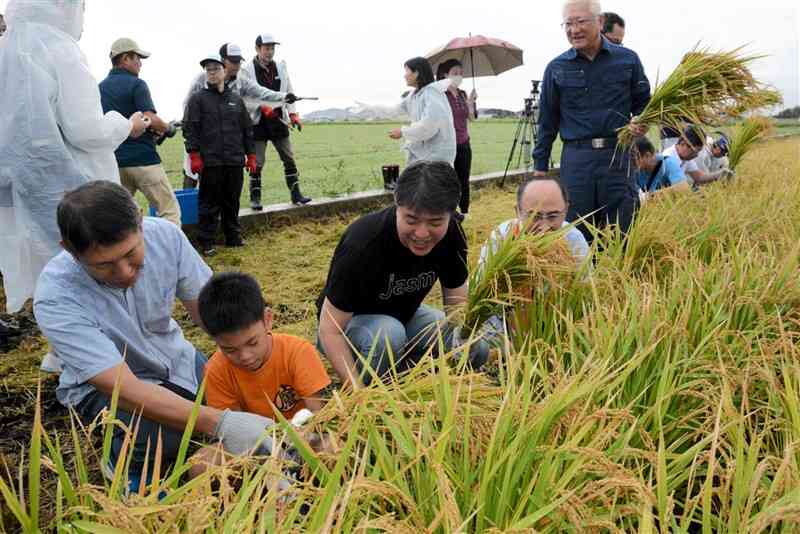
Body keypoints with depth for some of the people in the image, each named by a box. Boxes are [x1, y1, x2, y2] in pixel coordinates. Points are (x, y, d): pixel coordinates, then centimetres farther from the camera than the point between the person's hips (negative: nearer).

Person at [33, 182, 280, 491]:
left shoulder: (164, 236, -22)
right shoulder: (55, 299, -33)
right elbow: (125, 390, -38)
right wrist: (219, 423, -48)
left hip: (174, 356, 4)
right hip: (102, 385, -4)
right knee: (164, 434, -32)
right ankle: (126, 463, 1)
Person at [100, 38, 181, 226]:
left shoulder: (100, 88, 14)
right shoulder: (136, 84, -8)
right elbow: (151, 119, -19)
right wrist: (166, 127, 2)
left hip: (115, 161, 7)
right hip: (142, 158, -7)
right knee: (170, 211, -3)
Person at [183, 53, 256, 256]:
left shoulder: (236, 99, 14)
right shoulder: (198, 99, 3)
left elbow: (247, 129, 16)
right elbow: (190, 129, -2)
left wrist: (251, 155, 11)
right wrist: (194, 155, -10)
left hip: (235, 161, 3)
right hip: (210, 162, -3)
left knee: (232, 201, 10)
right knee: (209, 203, -1)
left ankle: (233, 236, 22)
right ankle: (206, 241, 6)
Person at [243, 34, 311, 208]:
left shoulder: (281, 68, 8)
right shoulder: (247, 70, -7)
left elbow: (289, 92, 13)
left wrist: (293, 114, 3)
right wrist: (262, 107, -20)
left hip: (278, 121, 4)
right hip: (258, 122, -4)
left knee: (289, 159, 4)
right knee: (257, 162, 0)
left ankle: (296, 194, 12)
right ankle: (255, 198, 9)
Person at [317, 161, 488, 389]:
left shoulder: (451, 235, -18)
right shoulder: (363, 243, -35)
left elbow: (457, 301, -6)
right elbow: (330, 330, -30)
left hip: (404, 315, 5)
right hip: (349, 322, -5)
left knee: (478, 350, -10)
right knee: (388, 335, -38)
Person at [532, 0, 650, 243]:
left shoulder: (627, 59, 6)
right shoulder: (556, 68, 7)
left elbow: (643, 103, 15)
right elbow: (547, 121, 10)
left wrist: (640, 122, -8)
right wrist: (540, 168, 9)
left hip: (618, 156, 0)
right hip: (576, 159, 0)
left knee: (621, 235, 5)